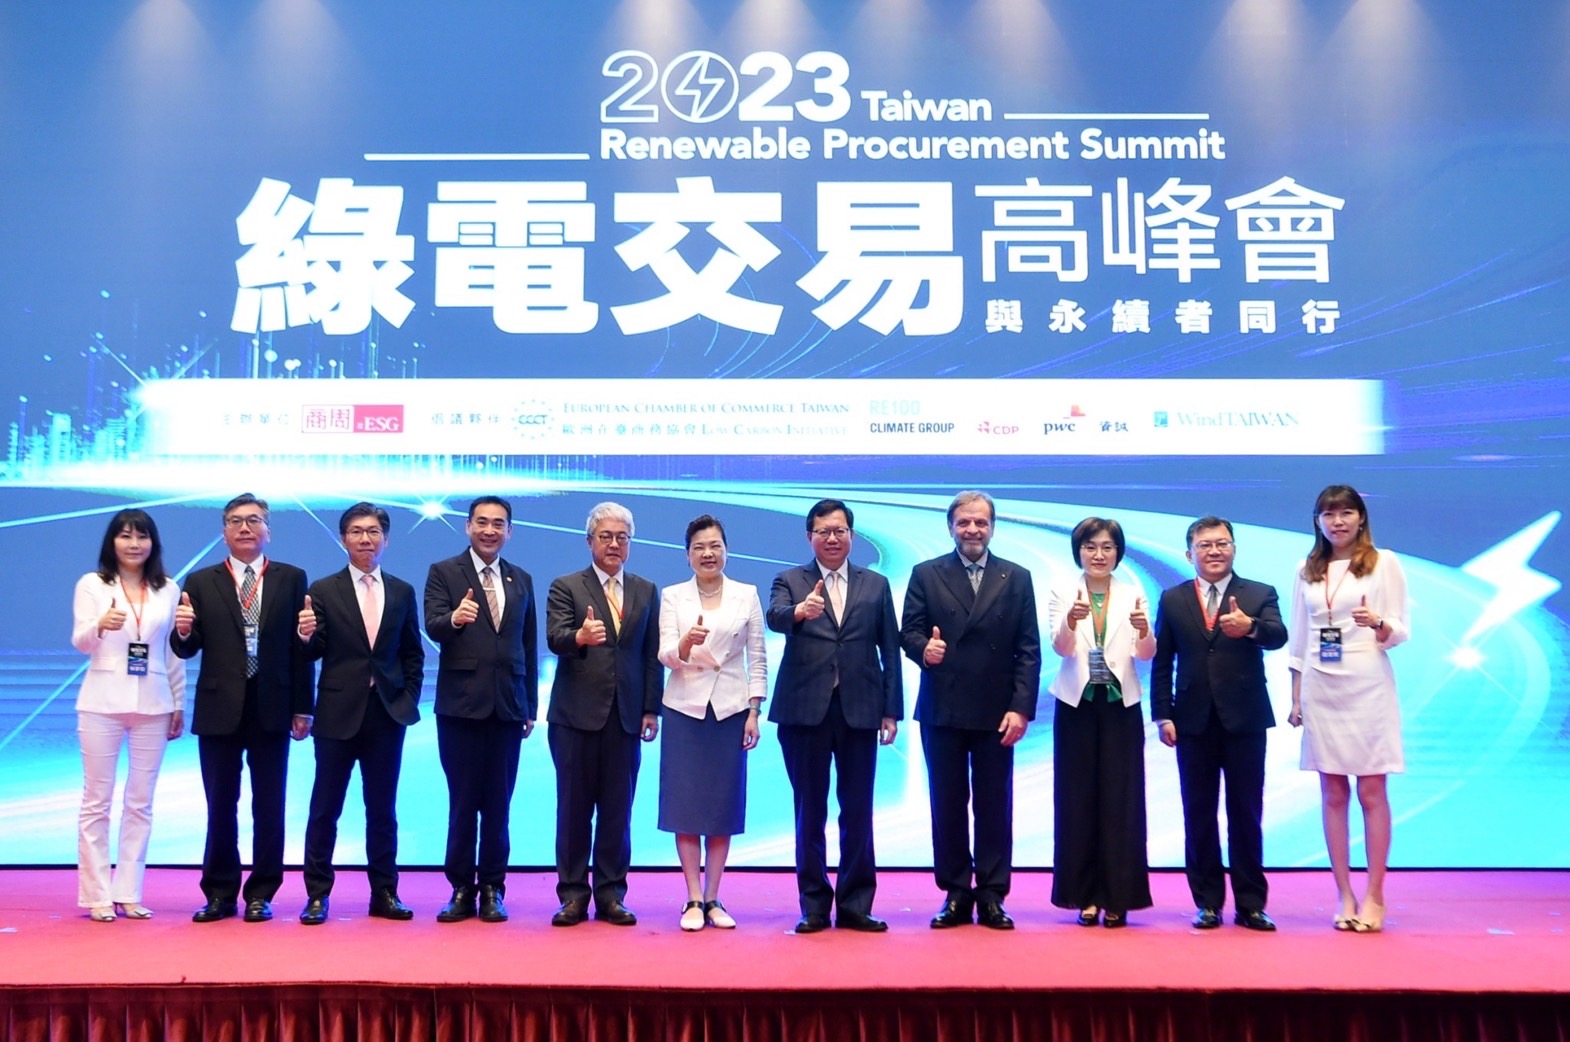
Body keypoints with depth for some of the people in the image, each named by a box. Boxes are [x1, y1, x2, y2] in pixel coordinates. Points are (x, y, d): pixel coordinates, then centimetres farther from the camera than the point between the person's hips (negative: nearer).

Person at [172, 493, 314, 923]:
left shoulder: (292, 579, 4)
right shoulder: (201, 582, 6)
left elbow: (300, 647, 1)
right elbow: (187, 650, 3)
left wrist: (302, 708, -3)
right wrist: (183, 631, -21)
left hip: (272, 709, 0)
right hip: (219, 710, 1)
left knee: (268, 807, 5)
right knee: (220, 807, 7)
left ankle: (261, 894, 14)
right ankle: (220, 893, 18)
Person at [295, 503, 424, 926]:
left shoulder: (402, 592, 7)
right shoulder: (323, 590, -1)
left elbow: (412, 653, 11)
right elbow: (314, 654, -4)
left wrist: (410, 698, 1)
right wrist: (306, 636, -25)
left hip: (388, 714, 2)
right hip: (338, 714, -2)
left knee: (383, 808, 9)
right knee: (325, 809, 5)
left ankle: (384, 893, 18)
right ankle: (317, 894, 14)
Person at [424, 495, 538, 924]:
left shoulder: (521, 580, 12)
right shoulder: (443, 573, 1)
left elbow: (529, 645, 14)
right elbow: (433, 627, -13)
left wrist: (531, 706, 11)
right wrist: (455, 618, -36)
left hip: (507, 706, 3)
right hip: (461, 703, -3)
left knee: (498, 803, 6)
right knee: (462, 801, 2)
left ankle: (492, 888, 14)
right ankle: (461, 889, 11)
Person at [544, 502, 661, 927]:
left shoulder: (646, 592, 12)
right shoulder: (565, 587, 2)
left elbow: (652, 655, 10)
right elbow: (555, 639, -13)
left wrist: (651, 709, 3)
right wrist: (580, 636, -35)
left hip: (626, 716, 2)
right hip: (576, 715, -2)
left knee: (618, 808, 4)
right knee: (574, 806, 3)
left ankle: (611, 895, 12)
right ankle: (573, 894, 11)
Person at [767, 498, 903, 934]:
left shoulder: (876, 585, 11)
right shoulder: (789, 581, 6)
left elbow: (890, 650, 8)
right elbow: (775, 616, -16)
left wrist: (891, 711, 2)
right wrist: (799, 611, -39)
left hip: (859, 711, 1)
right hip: (805, 710, -1)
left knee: (858, 811, 4)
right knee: (810, 812, 6)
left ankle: (855, 905, 14)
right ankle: (814, 906, 15)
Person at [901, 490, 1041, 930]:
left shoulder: (1017, 578, 7)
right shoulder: (926, 575, 7)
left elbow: (1028, 650, 2)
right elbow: (909, 631, 1)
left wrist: (1021, 708, -7)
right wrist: (923, 648, -23)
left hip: (996, 712, 0)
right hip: (941, 711, 0)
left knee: (994, 806, 4)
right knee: (947, 805, 6)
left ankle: (992, 896, 12)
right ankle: (955, 894, 15)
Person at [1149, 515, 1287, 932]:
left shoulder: (1260, 595, 3)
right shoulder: (1173, 600, 8)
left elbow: (1278, 636, -15)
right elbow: (1161, 662, 6)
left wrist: (1250, 627, -37)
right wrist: (1163, 715, -1)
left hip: (1244, 720, -1)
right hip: (1194, 722, 2)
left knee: (1246, 814, 4)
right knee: (1199, 815, 6)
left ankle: (1250, 904, 12)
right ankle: (1207, 902, 14)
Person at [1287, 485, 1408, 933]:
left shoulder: (1383, 563, 1)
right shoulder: (1306, 570, 12)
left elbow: (1401, 632, -1)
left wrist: (1377, 623, -23)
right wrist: (1296, 697, 10)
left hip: (1368, 688, -3)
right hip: (1321, 690, 3)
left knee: (1372, 792, -2)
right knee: (1333, 795, 4)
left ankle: (1374, 896, 6)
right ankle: (1345, 897, 10)